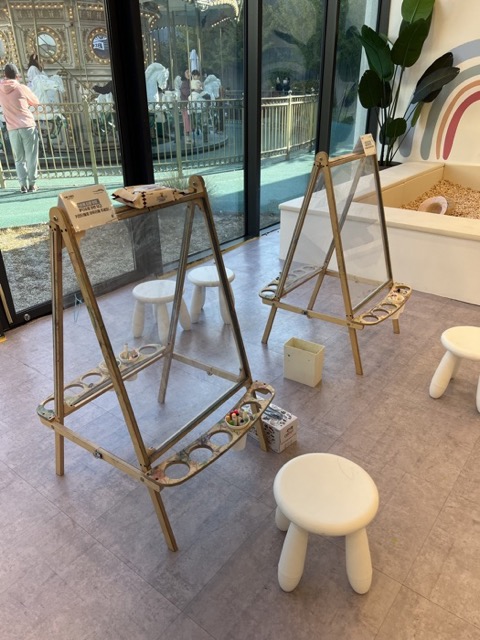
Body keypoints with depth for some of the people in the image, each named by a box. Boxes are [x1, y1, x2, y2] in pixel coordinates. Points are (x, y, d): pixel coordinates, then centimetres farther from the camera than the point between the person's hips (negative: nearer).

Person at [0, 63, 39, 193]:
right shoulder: (22, 88, -2)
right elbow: (36, 102, 11)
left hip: (12, 129, 3)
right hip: (28, 126, -3)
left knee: (19, 158, 9)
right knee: (31, 157, 4)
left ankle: (23, 184, 3)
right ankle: (32, 183, 4)